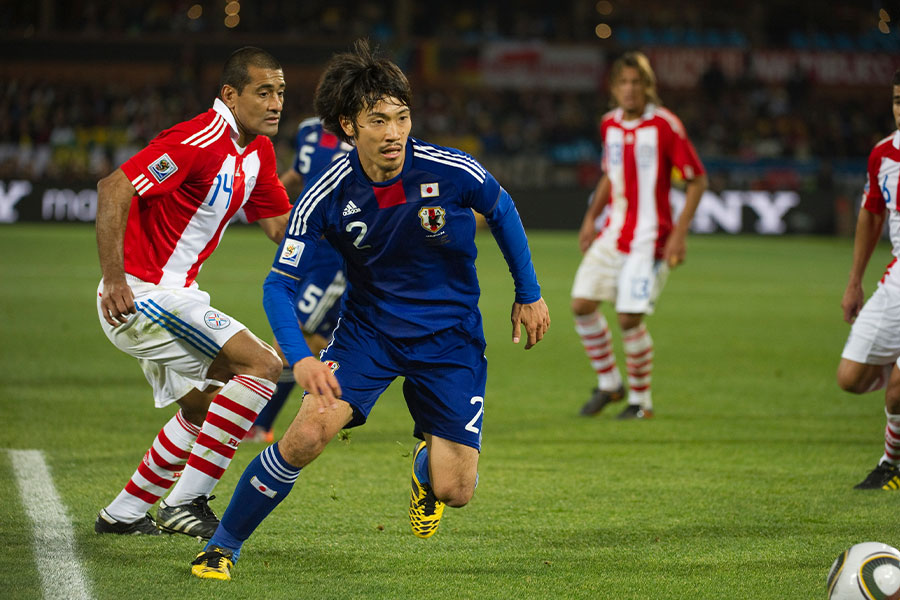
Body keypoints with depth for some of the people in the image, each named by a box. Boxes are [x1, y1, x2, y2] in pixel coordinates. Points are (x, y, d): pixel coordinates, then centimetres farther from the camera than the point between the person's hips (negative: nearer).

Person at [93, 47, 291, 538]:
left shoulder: (257, 151, 9)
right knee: (262, 365, -17)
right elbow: (115, 188, -27)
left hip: (167, 296, 11)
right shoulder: (200, 141, -21)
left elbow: (281, 226, 17)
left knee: (201, 408, 23)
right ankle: (185, 502, -16)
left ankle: (122, 514, 32)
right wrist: (114, 279, -32)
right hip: (144, 294, -11)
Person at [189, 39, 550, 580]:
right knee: (307, 434, -22)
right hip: (368, 329, 0)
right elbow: (280, 284, -13)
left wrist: (529, 294, 11)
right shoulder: (327, 196, -17)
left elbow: (502, 211, 4)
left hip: (449, 337, 0)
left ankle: (427, 465, 33)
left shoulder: (453, 172, -19)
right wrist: (301, 359, -30)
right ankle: (223, 546, -3)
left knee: (455, 491, -7)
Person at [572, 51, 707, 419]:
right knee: (582, 304, -5)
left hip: (649, 238, -6)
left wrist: (680, 233, -14)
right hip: (613, 232, 6)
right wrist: (591, 218, 12)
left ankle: (641, 399, 9)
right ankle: (609, 383, 15)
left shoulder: (665, 125, -11)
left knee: (630, 318, -11)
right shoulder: (610, 124, 7)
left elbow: (697, 180, -7)